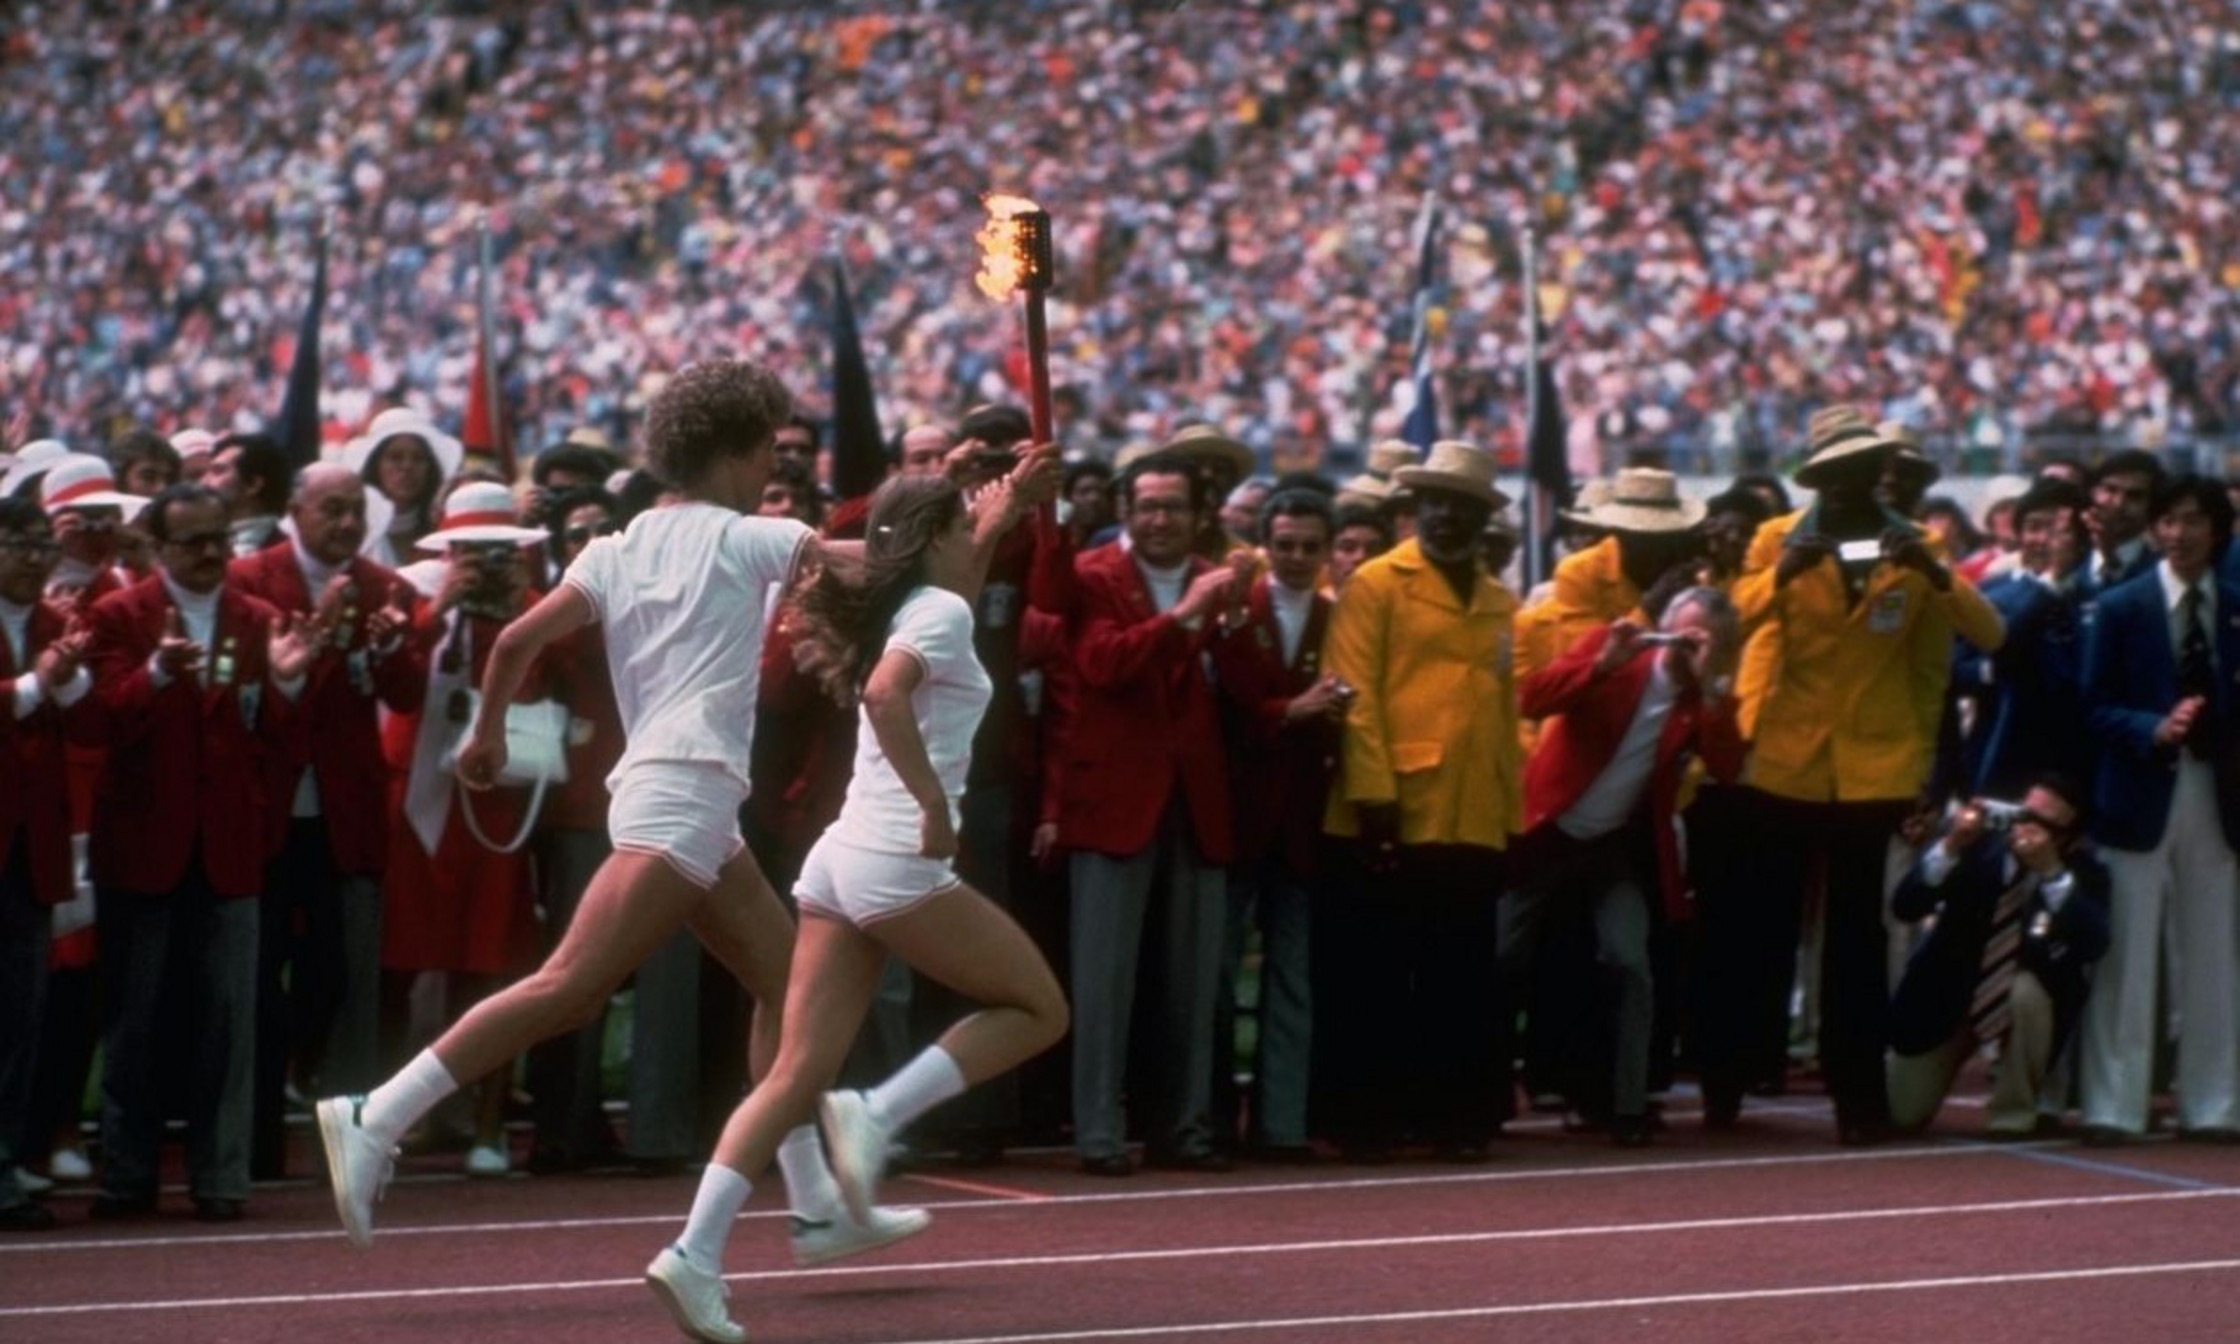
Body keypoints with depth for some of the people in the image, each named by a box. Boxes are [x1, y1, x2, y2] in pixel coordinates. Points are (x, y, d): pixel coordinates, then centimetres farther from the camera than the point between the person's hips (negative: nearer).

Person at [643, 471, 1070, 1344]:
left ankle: (696, 1254, -13)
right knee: (1037, 1010, 7)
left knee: (798, 1073, 1)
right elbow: (884, 693, -26)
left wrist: (1002, 515, 39)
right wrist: (935, 802, -24)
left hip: (841, 858, 8)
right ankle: (877, 1115, -10)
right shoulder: (940, 612, -6)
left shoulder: (902, 610, 20)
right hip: (899, 864, -8)